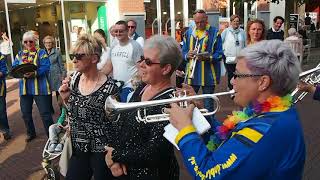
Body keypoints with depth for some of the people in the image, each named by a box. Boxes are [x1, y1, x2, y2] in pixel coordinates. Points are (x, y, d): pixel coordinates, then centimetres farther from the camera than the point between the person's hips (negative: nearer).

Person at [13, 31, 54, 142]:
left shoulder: (41, 52, -1)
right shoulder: (20, 54, 14)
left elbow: (46, 67, -13)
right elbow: (14, 68, 8)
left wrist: (34, 73, -27)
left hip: (40, 87, -5)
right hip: (24, 88, 5)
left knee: (45, 113, -1)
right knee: (25, 113, 14)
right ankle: (31, 133, 34)